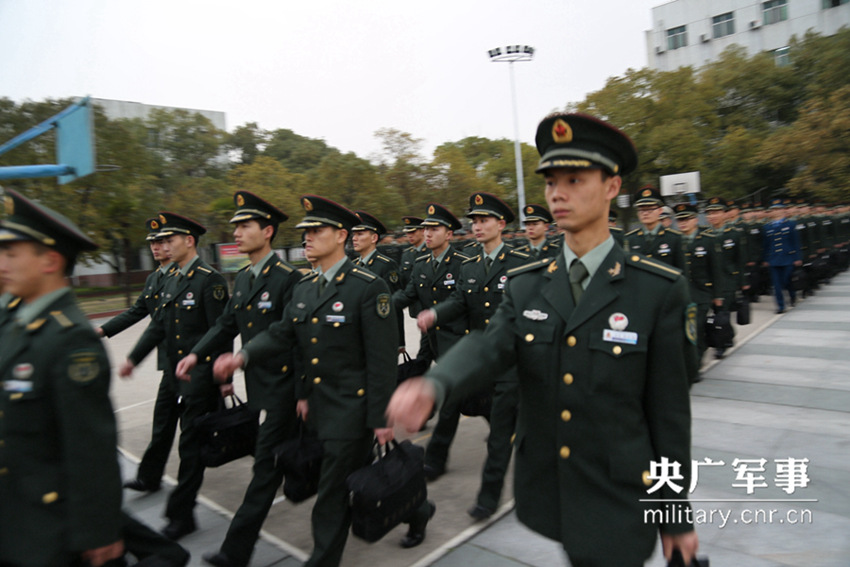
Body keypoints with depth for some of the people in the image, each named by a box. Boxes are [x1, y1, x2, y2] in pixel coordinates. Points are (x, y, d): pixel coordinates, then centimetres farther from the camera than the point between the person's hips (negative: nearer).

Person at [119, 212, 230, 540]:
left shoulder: (210, 280, -15)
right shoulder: (173, 280, 12)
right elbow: (158, 325, 17)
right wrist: (133, 359, 11)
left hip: (201, 375, -8)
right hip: (179, 374, 8)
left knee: (191, 444, -1)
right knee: (201, 436, 19)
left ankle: (181, 515, 11)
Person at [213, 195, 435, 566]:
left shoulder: (368, 287, -15)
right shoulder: (303, 288, 9)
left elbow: (382, 359, -16)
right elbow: (282, 333, 5)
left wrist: (381, 417, -16)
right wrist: (243, 356, -12)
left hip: (352, 408, -8)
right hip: (319, 407, 8)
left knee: (333, 495, 2)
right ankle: (415, 509, 44)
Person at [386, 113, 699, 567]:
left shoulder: (660, 289, -11)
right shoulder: (524, 286, -2)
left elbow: (669, 407, -8)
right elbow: (488, 346, -20)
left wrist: (676, 514, -1)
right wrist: (432, 384, -41)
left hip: (618, 504, -3)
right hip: (548, 492, 4)